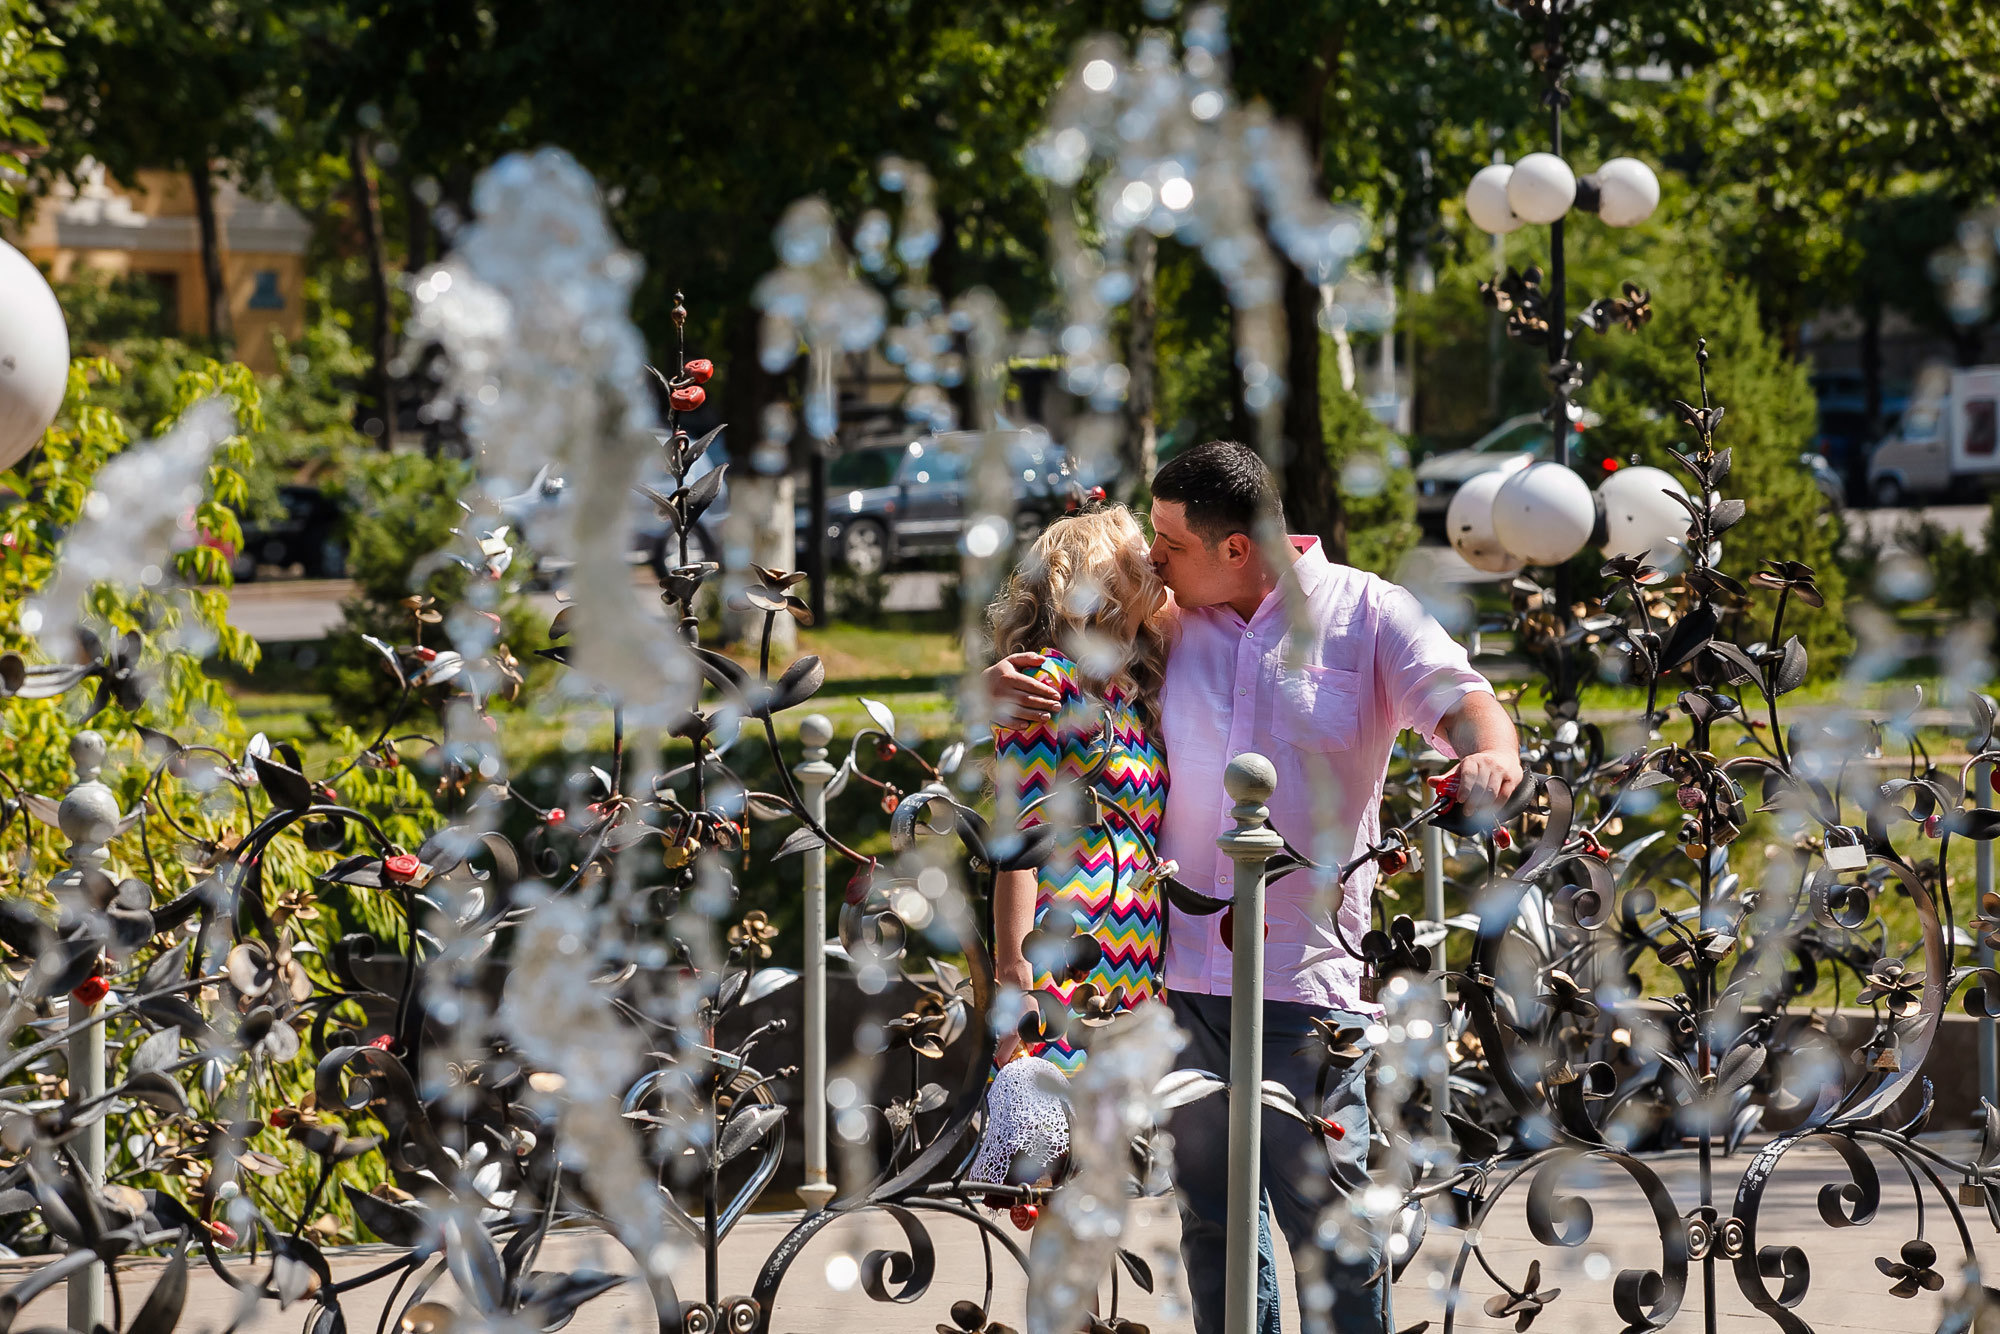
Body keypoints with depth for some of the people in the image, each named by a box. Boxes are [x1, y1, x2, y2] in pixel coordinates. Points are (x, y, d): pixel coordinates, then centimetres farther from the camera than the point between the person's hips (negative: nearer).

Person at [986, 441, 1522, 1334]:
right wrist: (1005, 685, -1)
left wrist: (1488, 750, -33)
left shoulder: (1367, 613, 2)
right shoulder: (1165, 617, 11)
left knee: (1326, 1220, -6)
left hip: (1307, 978, -4)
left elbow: (1463, 701, -9)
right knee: (1211, 1219, 11)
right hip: (1187, 968, 4)